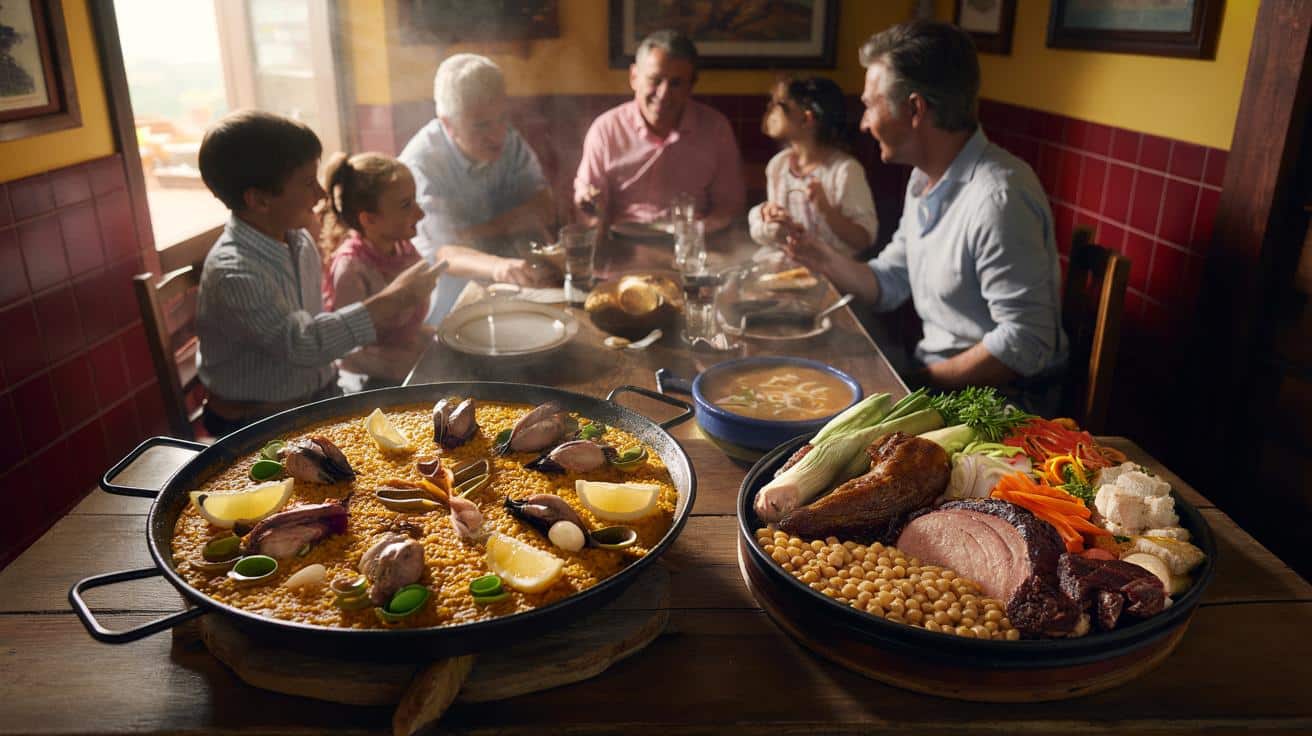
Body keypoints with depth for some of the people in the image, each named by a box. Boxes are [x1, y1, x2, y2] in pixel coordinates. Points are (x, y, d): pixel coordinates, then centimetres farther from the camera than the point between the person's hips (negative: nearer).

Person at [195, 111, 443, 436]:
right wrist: (392, 298, -26)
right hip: (258, 426, -7)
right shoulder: (233, 272, -22)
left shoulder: (299, 240, 3)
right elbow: (303, 343, -28)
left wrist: (375, 316, -3)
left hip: (316, 400, 7)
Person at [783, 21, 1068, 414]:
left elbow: (1026, 342, -26)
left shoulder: (998, 198, -25)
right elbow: (890, 284, 13)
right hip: (934, 371, 8)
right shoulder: (924, 179, 6)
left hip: (999, 396, -8)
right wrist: (828, 260, -5)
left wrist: (923, 380, -17)